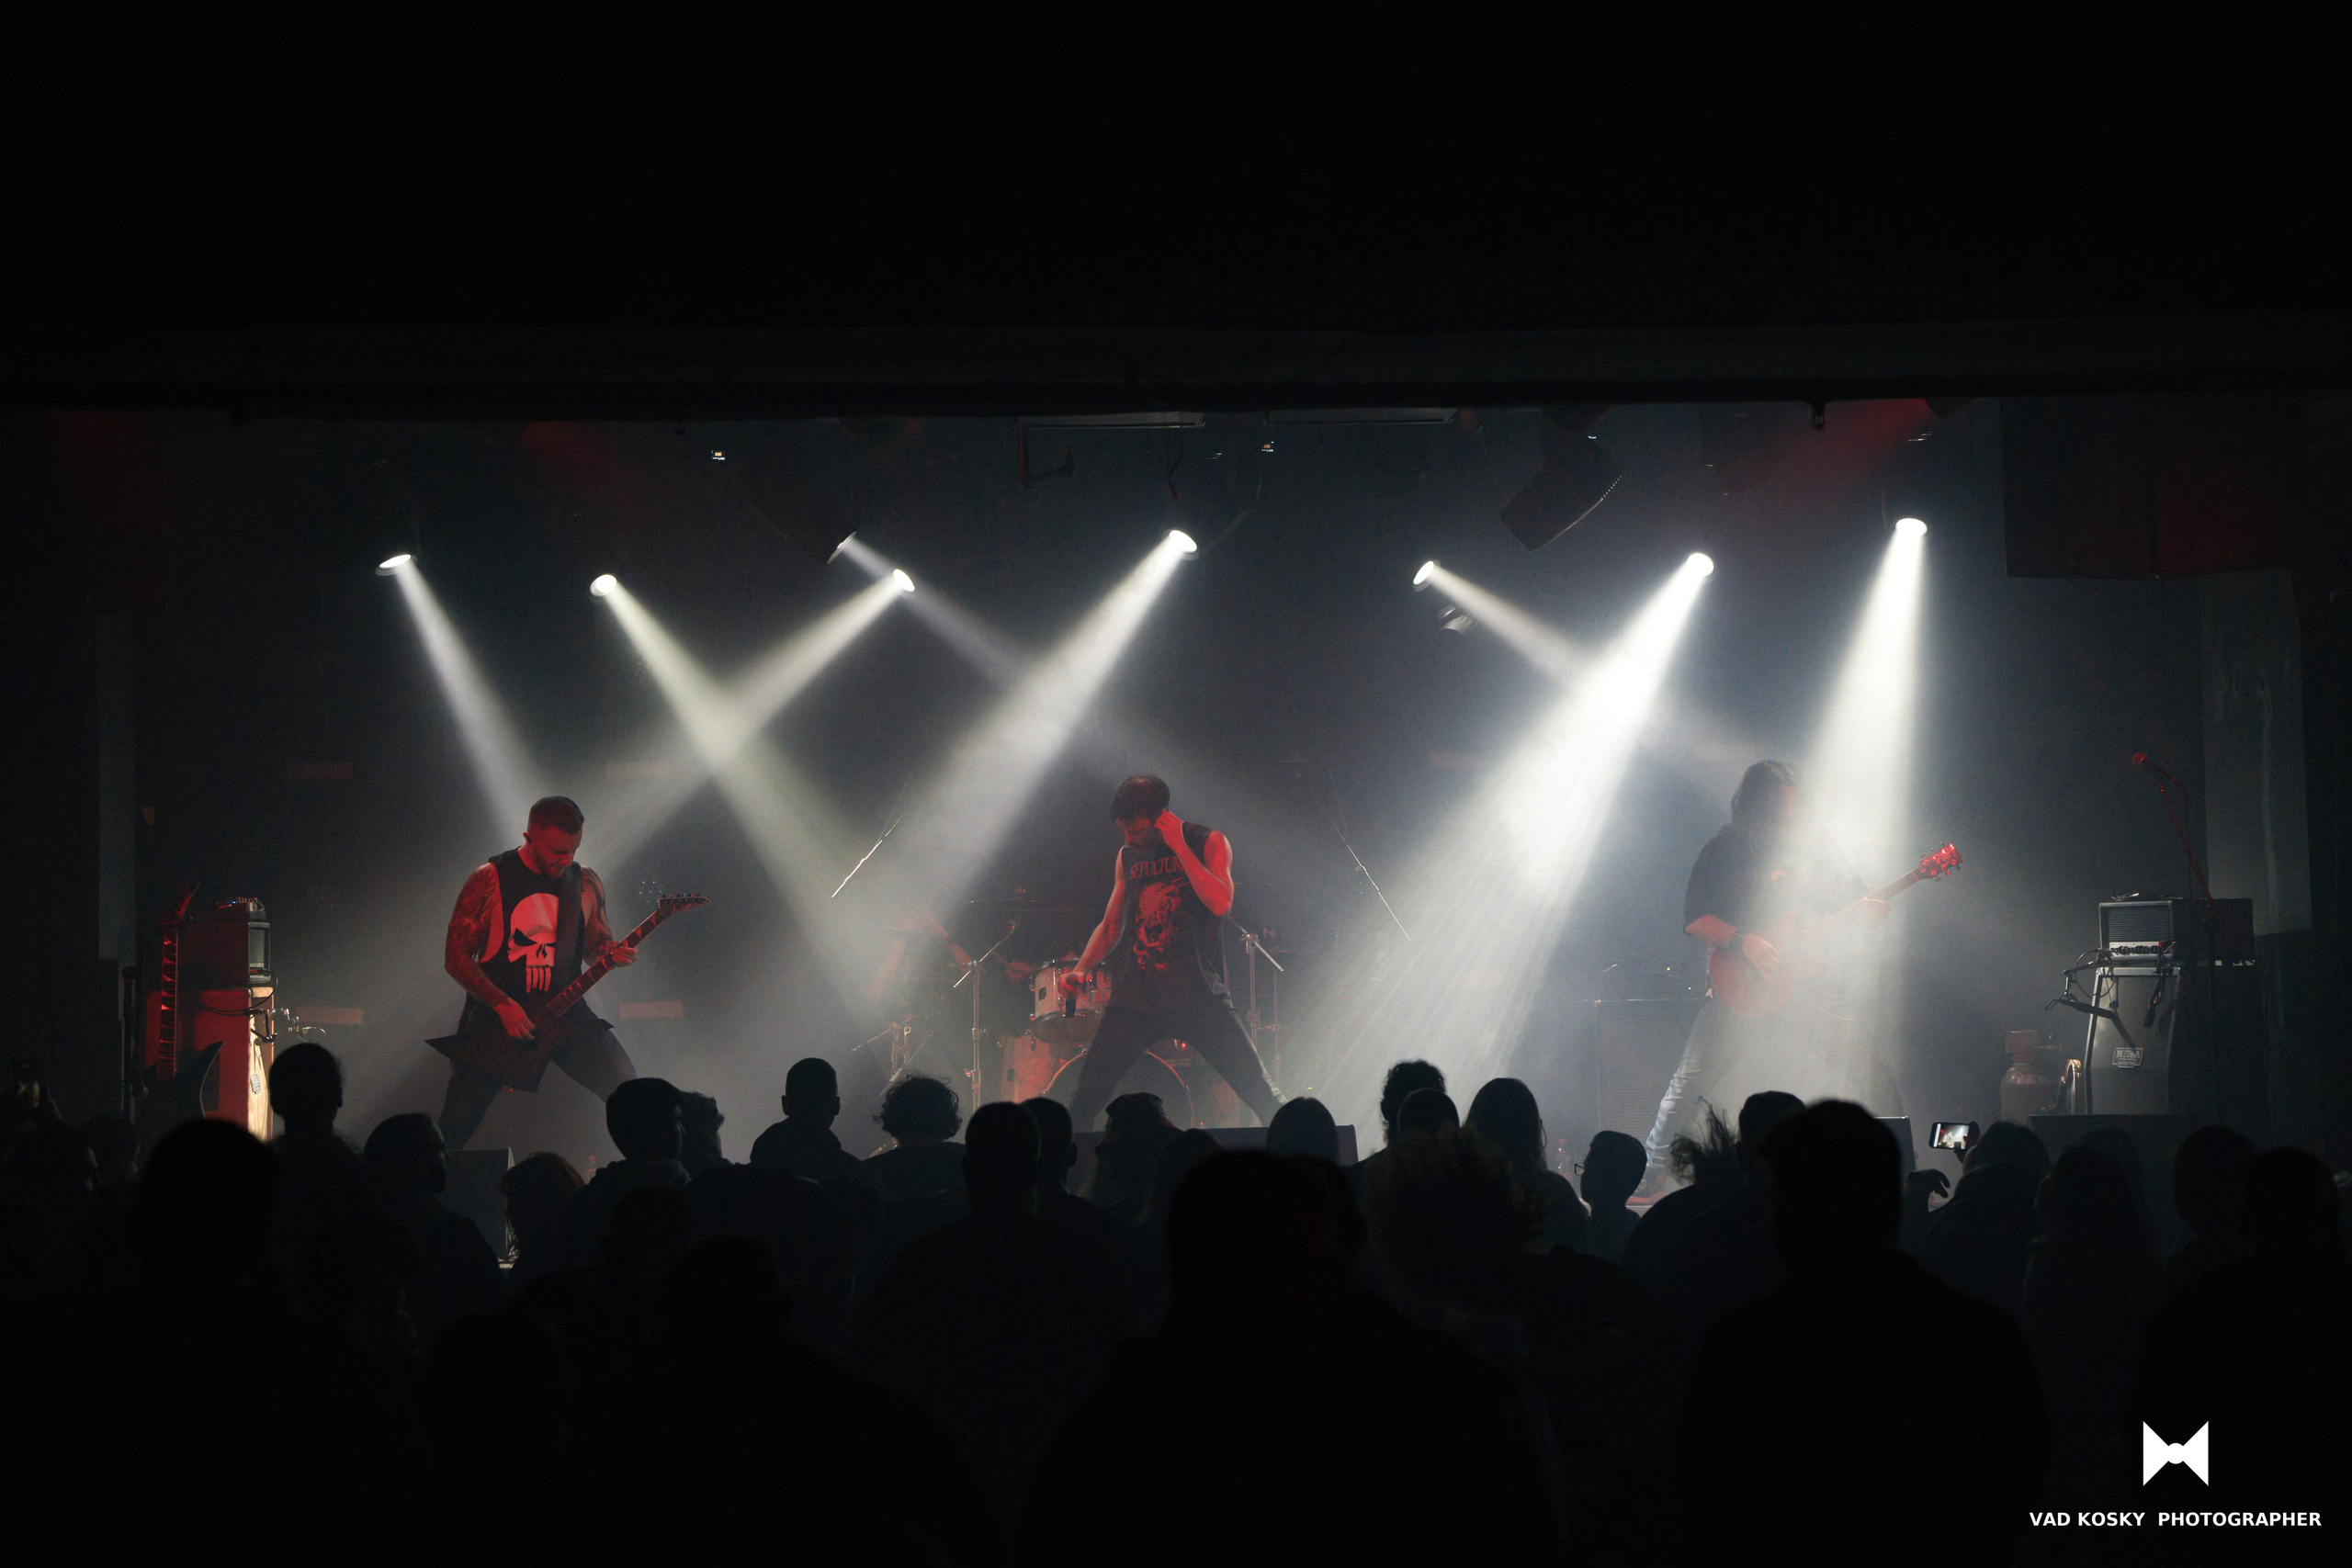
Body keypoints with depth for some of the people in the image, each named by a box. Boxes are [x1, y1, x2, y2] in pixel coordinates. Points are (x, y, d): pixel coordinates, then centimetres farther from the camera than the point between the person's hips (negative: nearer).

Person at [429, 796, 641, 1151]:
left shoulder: (586, 883, 6)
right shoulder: (489, 880, -6)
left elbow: (598, 944, 17)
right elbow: (456, 956, -4)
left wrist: (614, 953, -8)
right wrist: (502, 1005, -14)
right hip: (496, 1015, -3)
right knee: (454, 1132, -7)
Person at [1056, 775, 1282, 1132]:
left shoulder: (1208, 843, 0)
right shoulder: (1128, 857, 14)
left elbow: (1220, 902, -18)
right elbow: (1111, 925, 21)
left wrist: (1179, 846, -15)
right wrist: (1081, 968, 4)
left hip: (1198, 993, -3)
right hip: (1135, 998, 3)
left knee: (1263, 1096, -7)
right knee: (1086, 1096, -7)